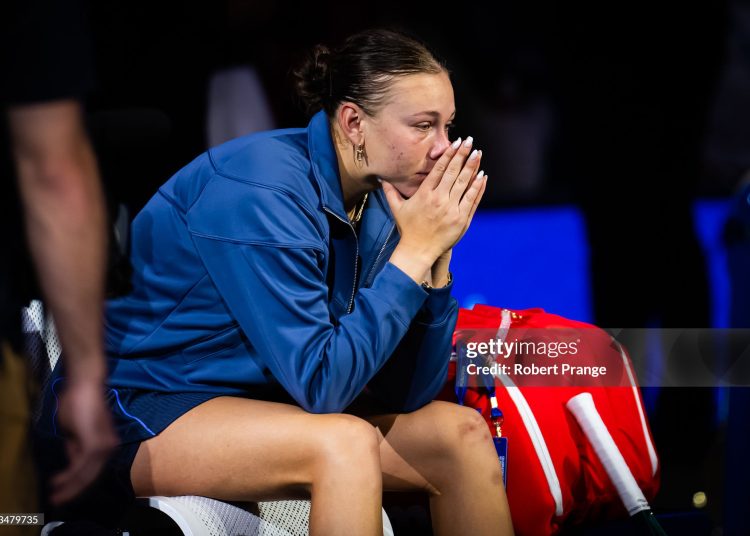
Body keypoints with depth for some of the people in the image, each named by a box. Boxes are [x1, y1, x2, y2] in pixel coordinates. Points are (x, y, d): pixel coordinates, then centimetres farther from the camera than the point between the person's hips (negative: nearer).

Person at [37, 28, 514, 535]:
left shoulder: (373, 205, -2)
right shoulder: (263, 193, -25)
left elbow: (405, 393, -2)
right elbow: (320, 383, -28)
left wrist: (436, 257, -13)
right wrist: (414, 250, -25)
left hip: (249, 398, 8)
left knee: (463, 433, -6)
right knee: (346, 442, -32)